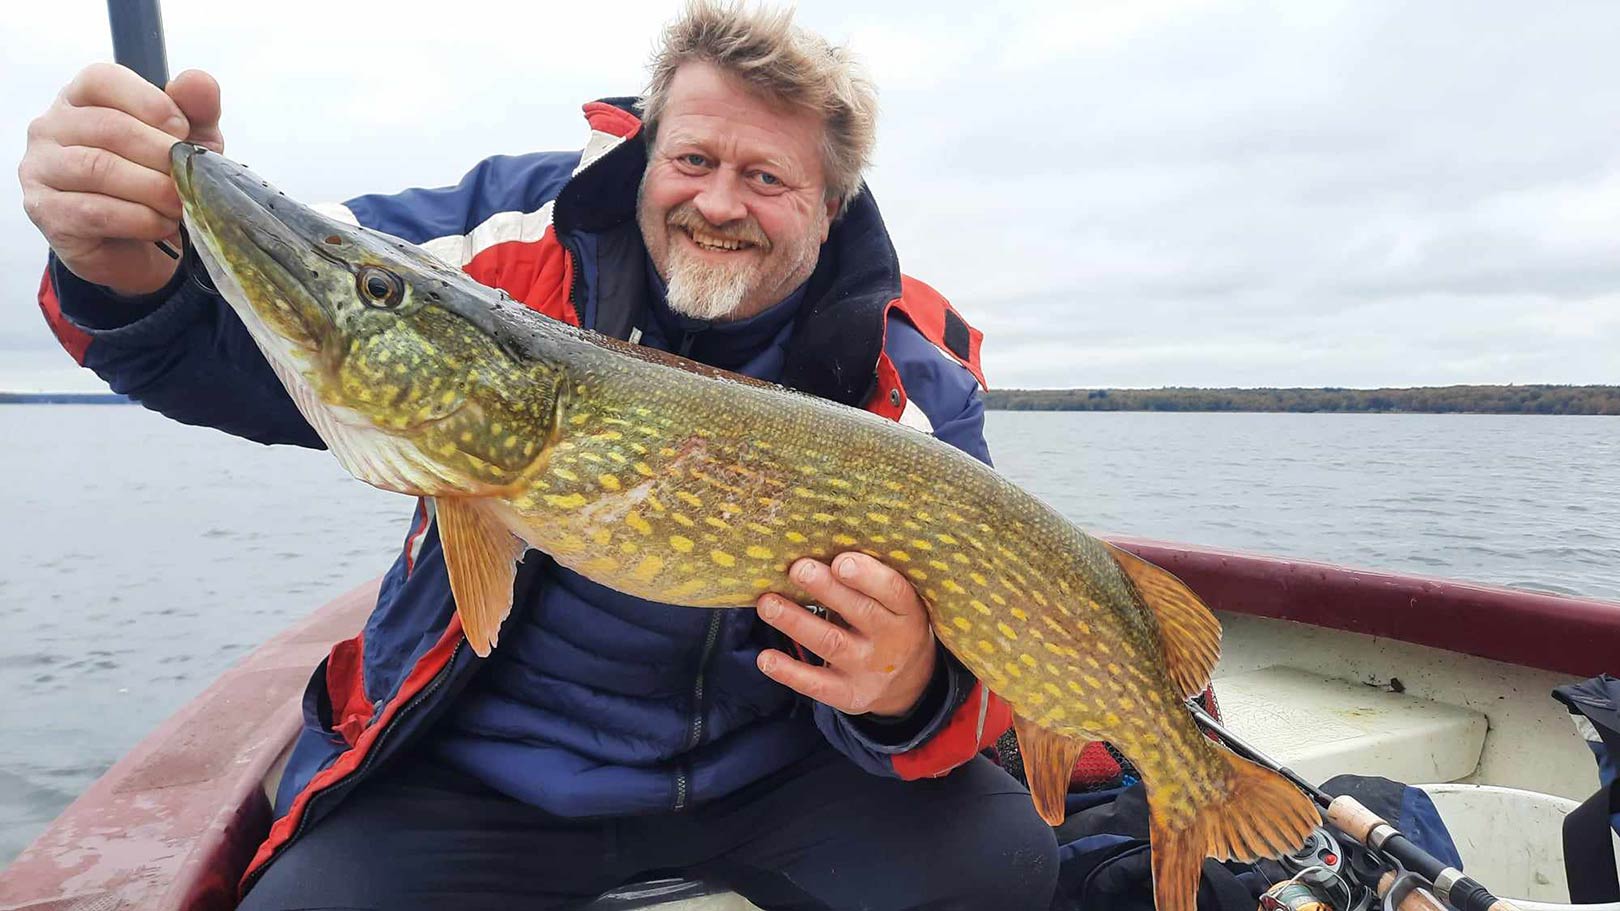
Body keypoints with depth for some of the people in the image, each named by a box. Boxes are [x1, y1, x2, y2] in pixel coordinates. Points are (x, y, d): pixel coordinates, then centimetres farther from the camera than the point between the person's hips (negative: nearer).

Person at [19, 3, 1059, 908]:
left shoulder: (912, 373, -9)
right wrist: (129, 265, -30)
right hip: (485, 766, 1)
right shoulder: (533, 232, -9)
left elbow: (972, 642, -12)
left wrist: (910, 693, -36)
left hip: (765, 766, 1)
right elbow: (251, 346, -7)